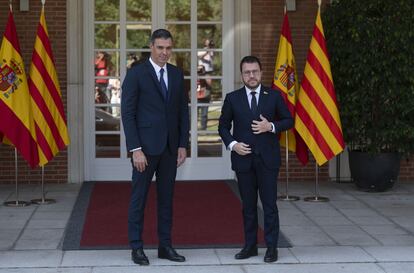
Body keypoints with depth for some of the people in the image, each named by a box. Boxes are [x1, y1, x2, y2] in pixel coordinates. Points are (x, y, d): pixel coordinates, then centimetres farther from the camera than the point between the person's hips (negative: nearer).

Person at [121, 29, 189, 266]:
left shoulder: (177, 74, 9)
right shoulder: (136, 74, -6)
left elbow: (183, 111, 12)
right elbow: (128, 113, -9)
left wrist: (183, 145, 4)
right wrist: (136, 149, -15)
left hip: (170, 147, 5)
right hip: (146, 146, -5)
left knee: (167, 197, 10)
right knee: (139, 198, 2)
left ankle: (165, 246, 19)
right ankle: (137, 247, 11)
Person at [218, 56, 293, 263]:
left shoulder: (274, 96, 3)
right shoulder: (232, 98, 5)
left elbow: (289, 120, 7)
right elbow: (223, 125, 9)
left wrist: (271, 126, -11)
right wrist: (232, 144, -7)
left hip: (268, 158, -1)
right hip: (243, 159, 1)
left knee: (269, 204, -1)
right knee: (248, 205, 8)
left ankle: (272, 247, 5)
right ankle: (250, 246, 16)